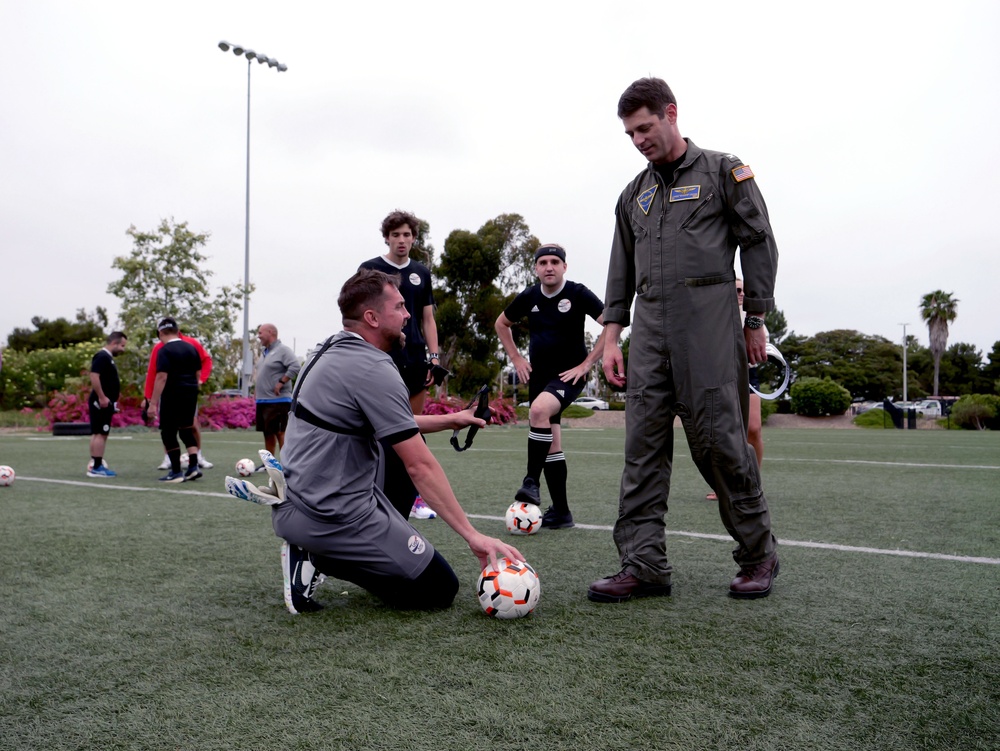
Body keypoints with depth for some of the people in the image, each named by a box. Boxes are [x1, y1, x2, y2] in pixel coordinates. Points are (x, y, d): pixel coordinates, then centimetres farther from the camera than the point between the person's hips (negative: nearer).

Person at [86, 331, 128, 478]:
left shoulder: (108, 358, 18)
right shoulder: (102, 356, -13)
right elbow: (94, 376, -25)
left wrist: (112, 400, 22)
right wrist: (102, 397, -26)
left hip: (106, 403, 11)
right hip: (102, 403, -11)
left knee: (98, 433, 12)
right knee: (101, 433, -9)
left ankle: (95, 465, 18)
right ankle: (97, 467, -8)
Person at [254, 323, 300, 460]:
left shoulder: (283, 349, -10)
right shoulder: (264, 352, 18)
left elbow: (295, 367, -22)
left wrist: (281, 382, -21)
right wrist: (256, 390, 18)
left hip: (278, 401, -9)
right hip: (262, 401, 9)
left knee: (280, 433, -10)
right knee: (268, 433, 14)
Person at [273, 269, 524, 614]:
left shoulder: (332, 351, 9)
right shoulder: (374, 369, -19)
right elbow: (421, 466, -21)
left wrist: (449, 420, 22)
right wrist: (473, 535, -17)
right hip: (333, 515, -10)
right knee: (440, 588, -1)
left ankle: (313, 553, 8)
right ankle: (319, 559, -6)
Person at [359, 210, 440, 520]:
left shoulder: (422, 273, 13)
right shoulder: (371, 269, 1)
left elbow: (428, 319, 14)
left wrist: (434, 357, 6)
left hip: (415, 362, 4)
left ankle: (412, 498, 15)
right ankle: (387, 500, 0)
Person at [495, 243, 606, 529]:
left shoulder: (578, 294, -9)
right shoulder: (529, 297, 3)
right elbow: (501, 324, 20)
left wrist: (587, 363, -14)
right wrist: (516, 358, 10)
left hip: (569, 375, -5)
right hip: (538, 376, 5)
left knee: (539, 409, -34)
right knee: (551, 445, 6)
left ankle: (531, 483, -23)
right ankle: (561, 512, 14)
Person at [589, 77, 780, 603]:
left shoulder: (722, 171, 8)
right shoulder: (634, 195, 22)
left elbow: (758, 243, 5)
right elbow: (621, 269, 21)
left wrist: (755, 321, 0)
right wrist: (611, 336, 12)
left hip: (708, 315, -5)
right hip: (649, 323, 5)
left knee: (718, 437, -7)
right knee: (643, 446, -3)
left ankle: (758, 554, 11)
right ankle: (643, 565, 1)